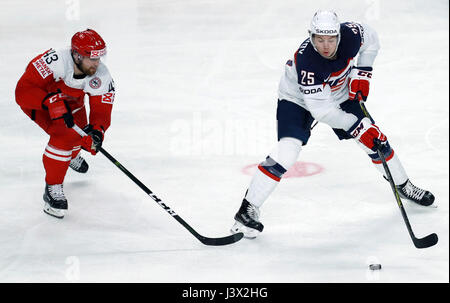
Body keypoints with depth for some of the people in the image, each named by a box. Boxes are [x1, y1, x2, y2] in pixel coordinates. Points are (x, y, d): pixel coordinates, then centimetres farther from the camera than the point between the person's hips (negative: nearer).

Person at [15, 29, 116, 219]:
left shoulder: (101, 77, -26)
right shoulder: (54, 61, -42)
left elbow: (101, 111, -26)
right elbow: (23, 90, -41)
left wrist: (96, 130, -46)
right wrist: (51, 102, -53)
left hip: (70, 100, 6)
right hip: (37, 99, -6)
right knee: (64, 135, -24)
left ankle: (71, 155, 47)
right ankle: (52, 189, -12)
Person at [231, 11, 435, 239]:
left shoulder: (349, 34, -27)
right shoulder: (306, 62, -40)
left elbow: (370, 39, 0)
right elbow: (321, 110, -36)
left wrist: (362, 73, -10)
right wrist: (357, 127, -34)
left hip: (340, 94, 5)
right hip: (299, 100, -5)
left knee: (374, 138, 5)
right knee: (287, 151, -22)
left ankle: (403, 186, 31)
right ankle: (248, 209, -15)